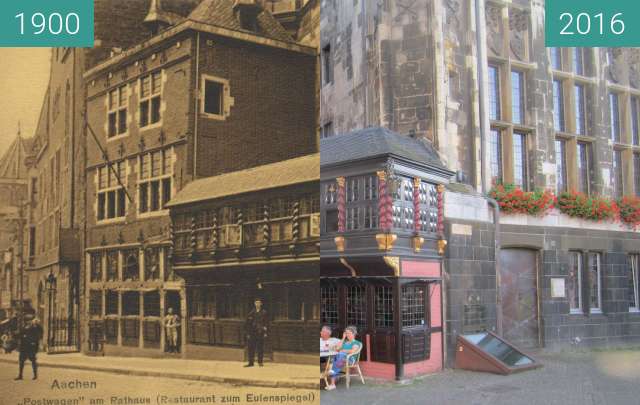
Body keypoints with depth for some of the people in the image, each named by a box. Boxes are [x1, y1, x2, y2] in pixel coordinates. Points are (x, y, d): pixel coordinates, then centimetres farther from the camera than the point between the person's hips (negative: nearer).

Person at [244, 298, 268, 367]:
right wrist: (248, 333, 4)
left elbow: (266, 323, 2)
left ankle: (260, 362, 11)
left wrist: (265, 332, -5)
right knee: (251, 348, 2)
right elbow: (247, 323, 9)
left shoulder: (264, 313, 2)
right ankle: (251, 362, 9)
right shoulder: (251, 313, 7)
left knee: (260, 348, 1)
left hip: (260, 333, -2)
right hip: (252, 333, 2)